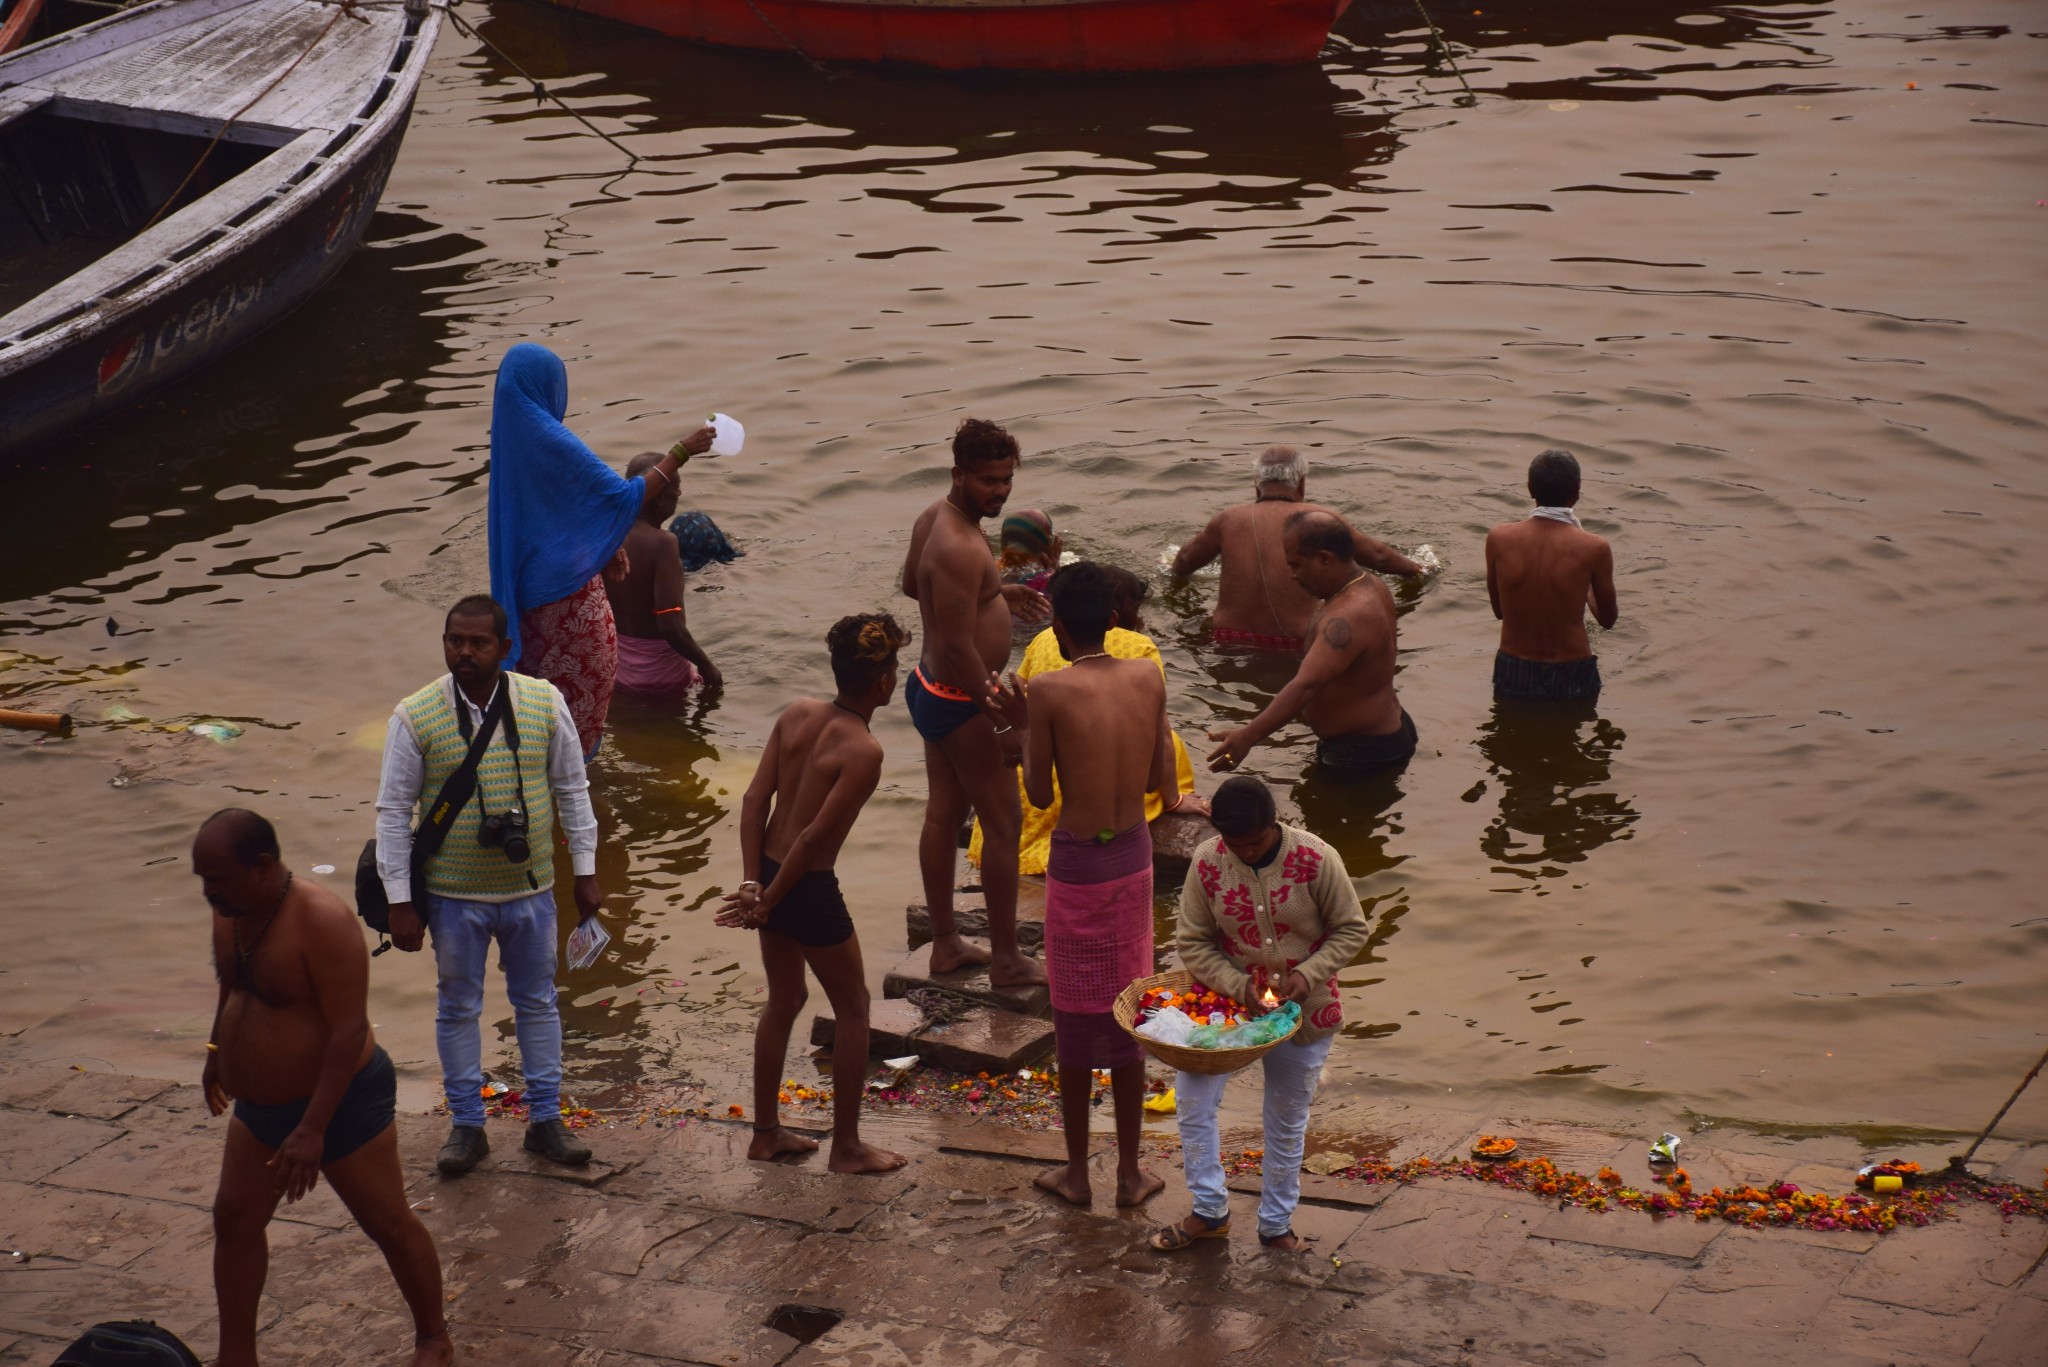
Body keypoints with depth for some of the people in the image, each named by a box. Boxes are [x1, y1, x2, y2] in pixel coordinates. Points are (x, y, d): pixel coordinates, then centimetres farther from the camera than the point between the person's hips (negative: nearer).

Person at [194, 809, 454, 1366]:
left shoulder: (321, 920, -29)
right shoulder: (230, 911, -4)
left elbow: (349, 1029, -29)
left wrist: (312, 1130, -30)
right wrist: (216, 1053, 30)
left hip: (341, 1101, -8)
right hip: (261, 1105, 8)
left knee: (389, 1225, 6)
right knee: (234, 1220, 10)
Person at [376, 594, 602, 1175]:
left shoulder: (545, 703, -5)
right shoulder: (415, 717, -11)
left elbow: (572, 789, 5)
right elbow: (393, 811, -6)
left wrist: (585, 872, 5)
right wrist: (400, 902, -8)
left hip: (530, 889, 2)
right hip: (453, 895, -2)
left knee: (537, 1002, 14)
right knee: (458, 1007, 11)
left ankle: (545, 1119, 27)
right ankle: (466, 1125, 25)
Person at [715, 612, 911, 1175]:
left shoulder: (796, 714, 1)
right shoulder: (863, 751, -20)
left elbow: (755, 800, -2)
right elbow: (815, 838, -22)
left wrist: (753, 884, -4)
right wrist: (767, 903, -14)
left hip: (769, 872, 7)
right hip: (809, 889, -7)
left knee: (784, 1001, 23)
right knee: (852, 1008, 11)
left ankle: (766, 1133, 31)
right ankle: (846, 1146, 17)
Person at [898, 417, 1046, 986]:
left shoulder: (934, 517, 2)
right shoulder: (961, 549, -29)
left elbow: (912, 584, 21)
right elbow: (959, 648, -30)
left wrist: (997, 592, 23)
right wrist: (1006, 724, -23)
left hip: (931, 689, 10)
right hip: (959, 704, -10)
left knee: (943, 816, 18)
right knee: (1003, 825, 2)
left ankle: (946, 944, 30)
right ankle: (1006, 959, 12)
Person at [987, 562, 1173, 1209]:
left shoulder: (1049, 690, -16)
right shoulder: (1149, 678, -4)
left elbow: (1039, 794, -7)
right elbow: (1160, 781, 3)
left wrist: (1024, 727, 6)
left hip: (1076, 864, -4)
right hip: (1133, 857, 4)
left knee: (1076, 1019, 11)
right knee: (1127, 1016, 15)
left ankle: (1077, 1172, 23)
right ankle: (1130, 1172, 24)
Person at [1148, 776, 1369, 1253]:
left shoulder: (1316, 860, -19)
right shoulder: (1207, 865, -14)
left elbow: (1352, 930, -8)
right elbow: (1192, 942, -6)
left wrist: (1308, 975, -23)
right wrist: (1238, 985, -21)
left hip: (1302, 1012, -1)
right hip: (1228, 1003, 1)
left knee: (1287, 1121, 12)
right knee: (1193, 1101, -3)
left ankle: (1276, 1224, 29)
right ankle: (1209, 1212, 16)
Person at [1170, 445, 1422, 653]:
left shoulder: (1228, 520, 4)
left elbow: (1183, 563, 22)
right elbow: (1377, 556, 12)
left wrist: (1176, 574, 47)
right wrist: (1414, 569, 32)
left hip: (1229, 640, 4)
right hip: (1294, 645, -4)